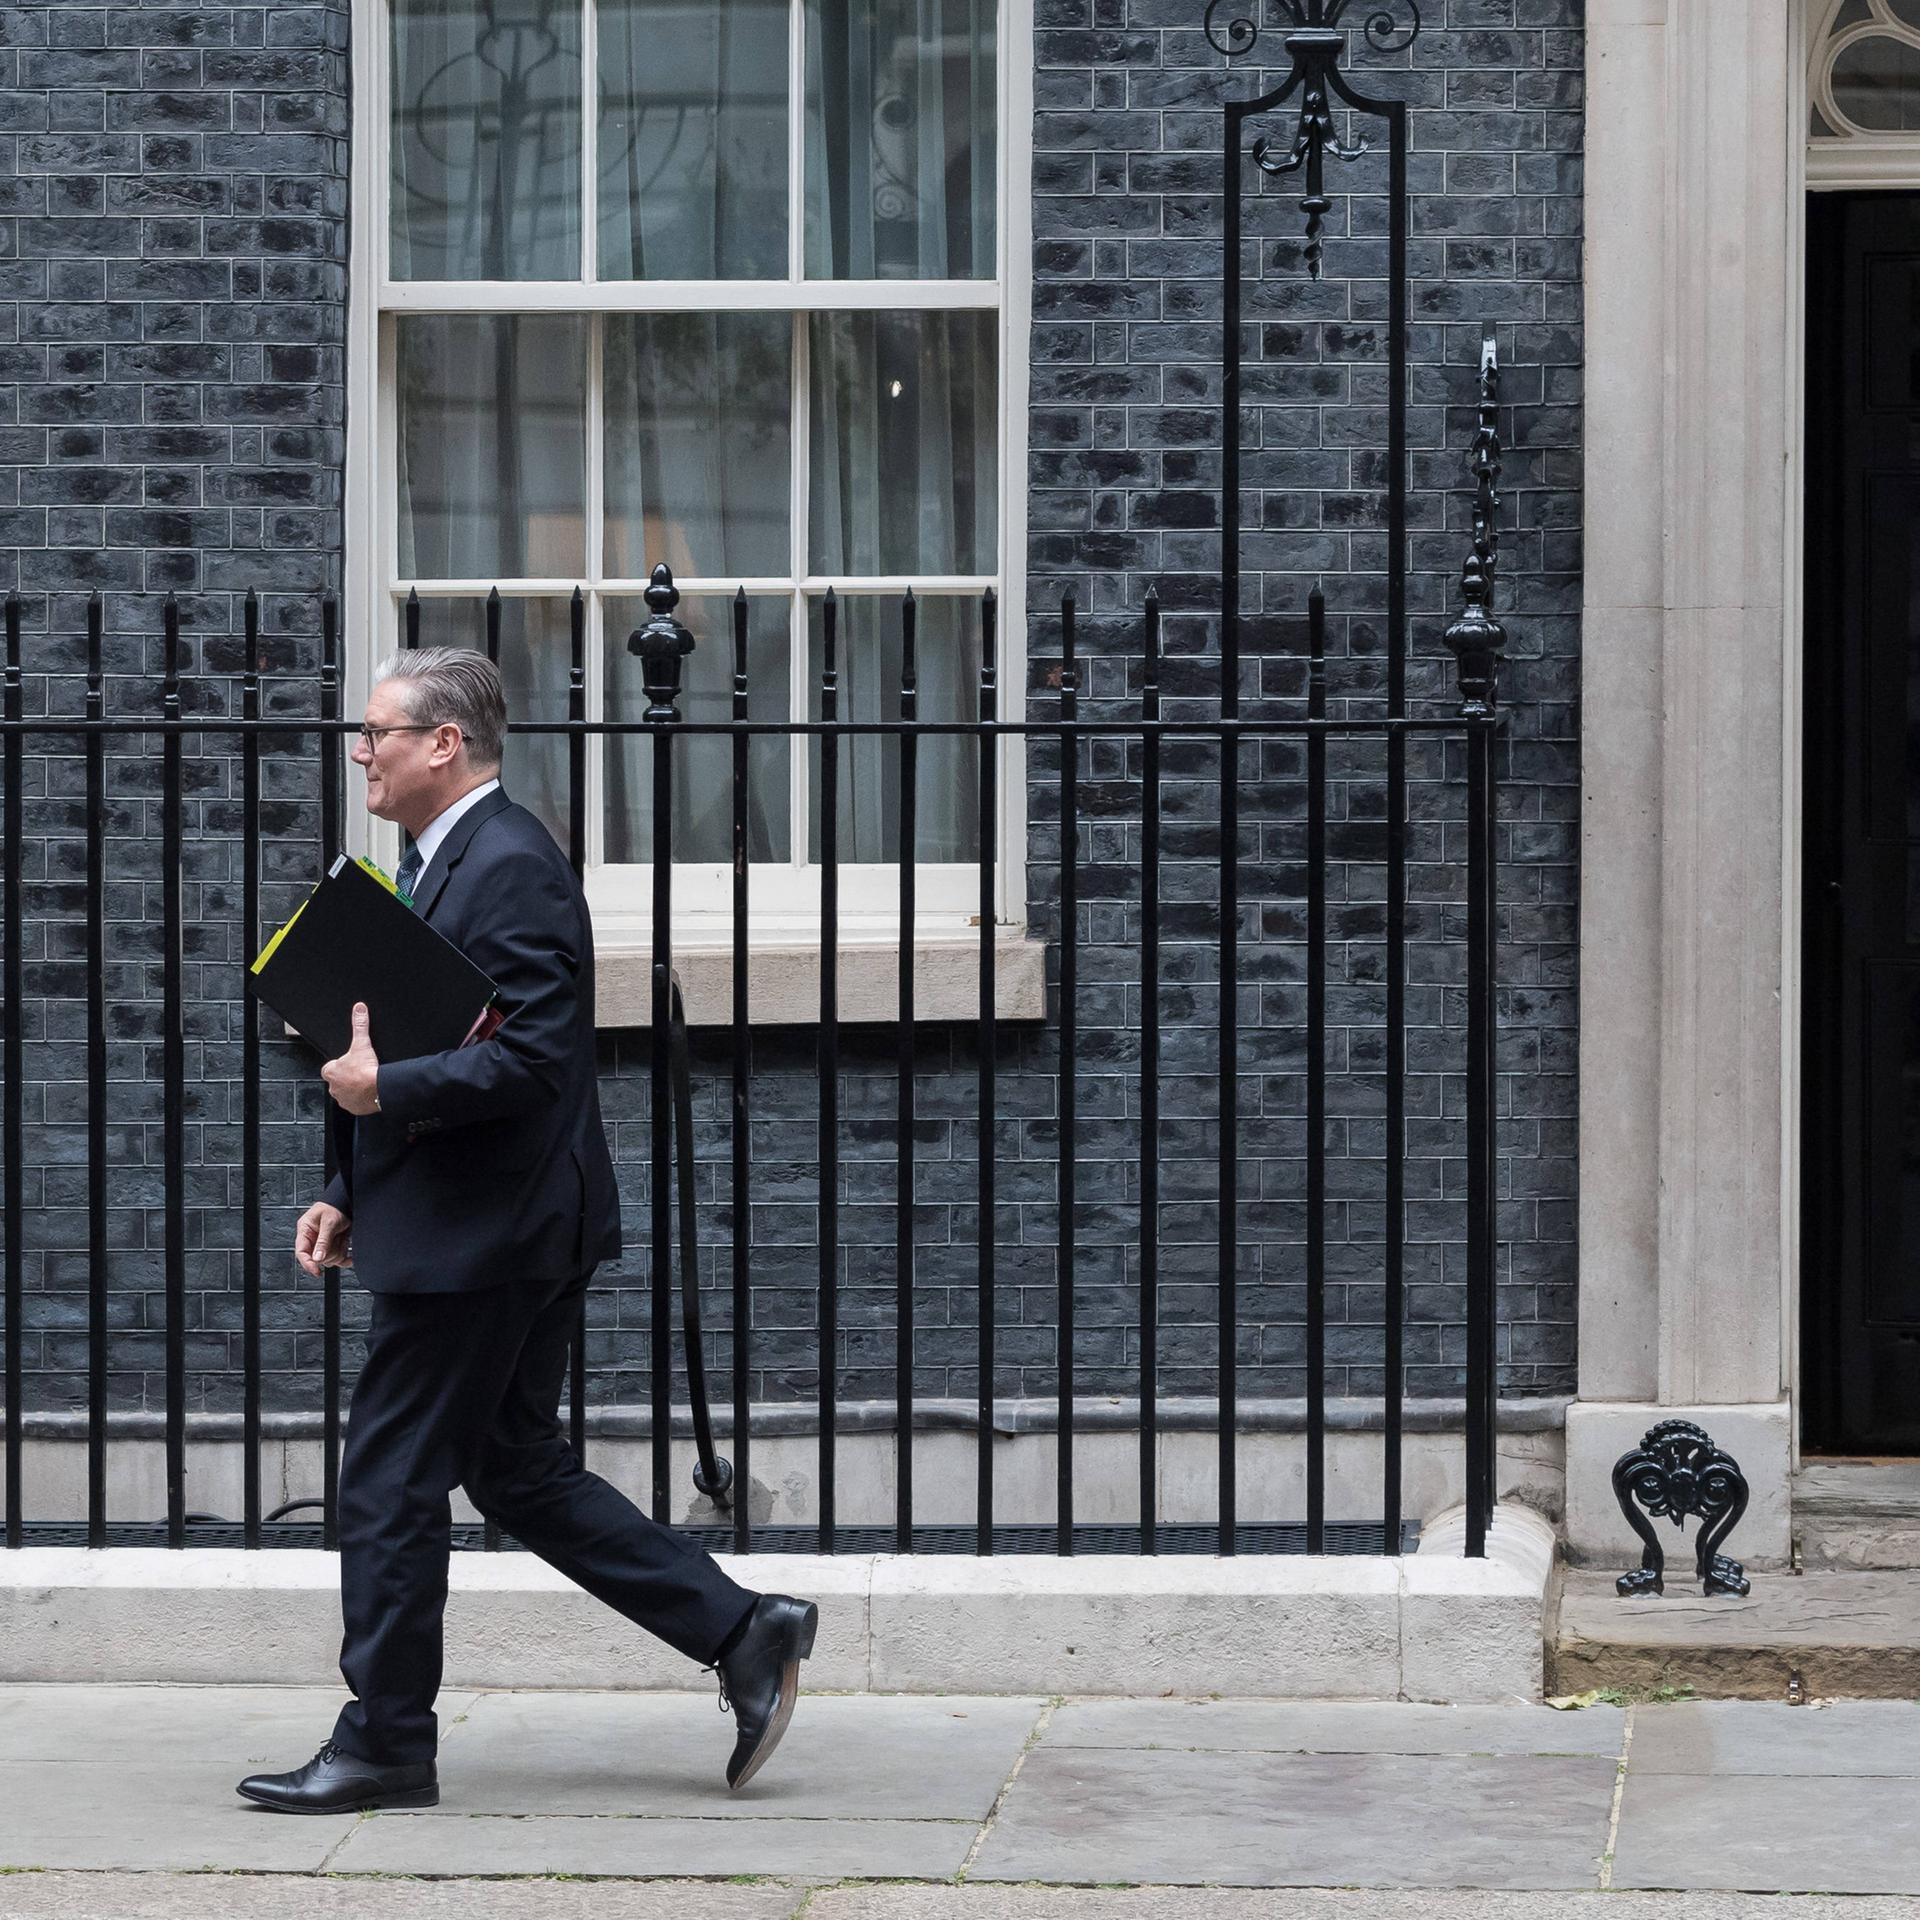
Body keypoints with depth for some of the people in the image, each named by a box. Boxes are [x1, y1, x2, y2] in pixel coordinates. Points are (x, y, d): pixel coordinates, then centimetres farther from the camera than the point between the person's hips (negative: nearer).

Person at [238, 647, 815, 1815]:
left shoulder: (510, 867, -17)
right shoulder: (444, 863, 16)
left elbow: (532, 1058, -26)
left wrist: (381, 1088, -23)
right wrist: (351, 1196, 15)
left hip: (479, 1241, -11)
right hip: (485, 1232, 11)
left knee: (391, 1482, -2)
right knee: (517, 1468, 14)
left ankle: (384, 1747, 8)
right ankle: (744, 1635, 14)